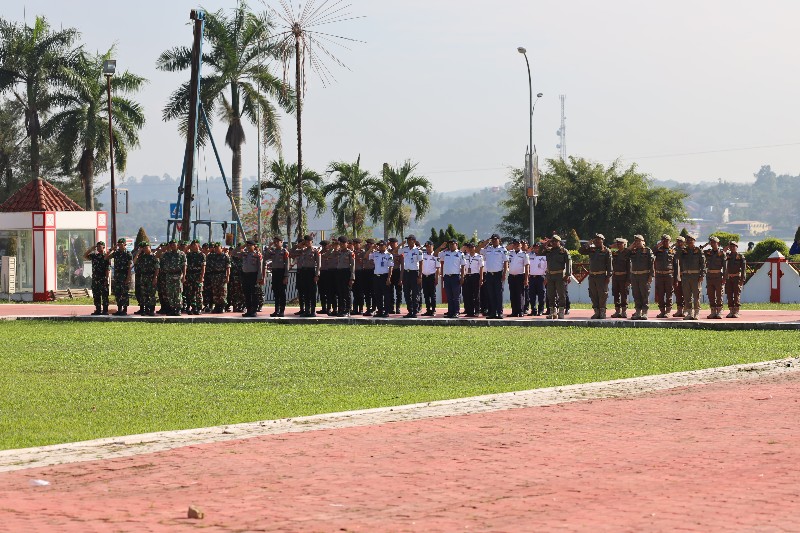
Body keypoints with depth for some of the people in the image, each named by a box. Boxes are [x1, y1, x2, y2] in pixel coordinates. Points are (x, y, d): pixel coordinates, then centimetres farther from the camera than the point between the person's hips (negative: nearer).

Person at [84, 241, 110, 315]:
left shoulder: (106, 256, -6)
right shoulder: (94, 256, 12)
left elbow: (108, 269, -10)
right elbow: (85, 256, 13)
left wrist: (106, 279, -16)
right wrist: (91, 249, 4)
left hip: (103, 280, -6)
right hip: (95, 279, 6)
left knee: (104, 295, -2)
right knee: (96, 296, 8)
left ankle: (105, 311, 1)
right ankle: (98, 310, 15)